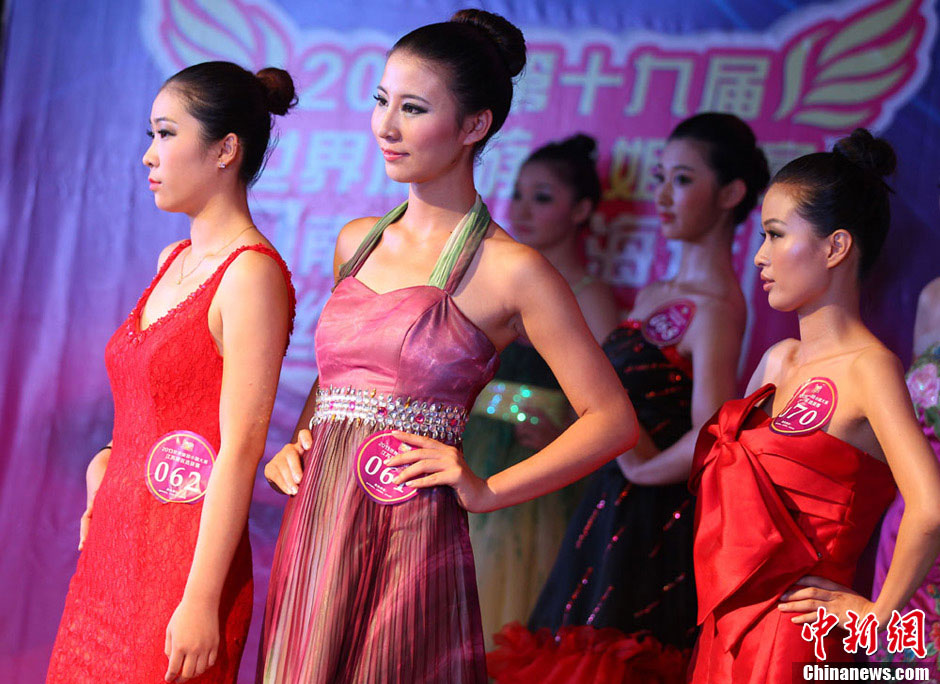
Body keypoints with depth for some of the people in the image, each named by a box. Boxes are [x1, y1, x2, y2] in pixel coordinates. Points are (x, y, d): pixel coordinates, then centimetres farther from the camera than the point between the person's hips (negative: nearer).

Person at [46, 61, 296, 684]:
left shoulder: (252, 273, -13)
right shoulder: (174, 261, 13)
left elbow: (240, 450, -18)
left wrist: (201, 602, -21)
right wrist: (106, 464, 8)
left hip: (182, 557, -8)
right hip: (114, 550, 8)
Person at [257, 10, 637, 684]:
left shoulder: (508, 270, -6)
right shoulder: (357, 243, 13)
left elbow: (613, 419, -5)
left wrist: (486, 491, -8)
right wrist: (297, 445, 8)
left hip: (410, 543, -6)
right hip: (314, 533, 6)